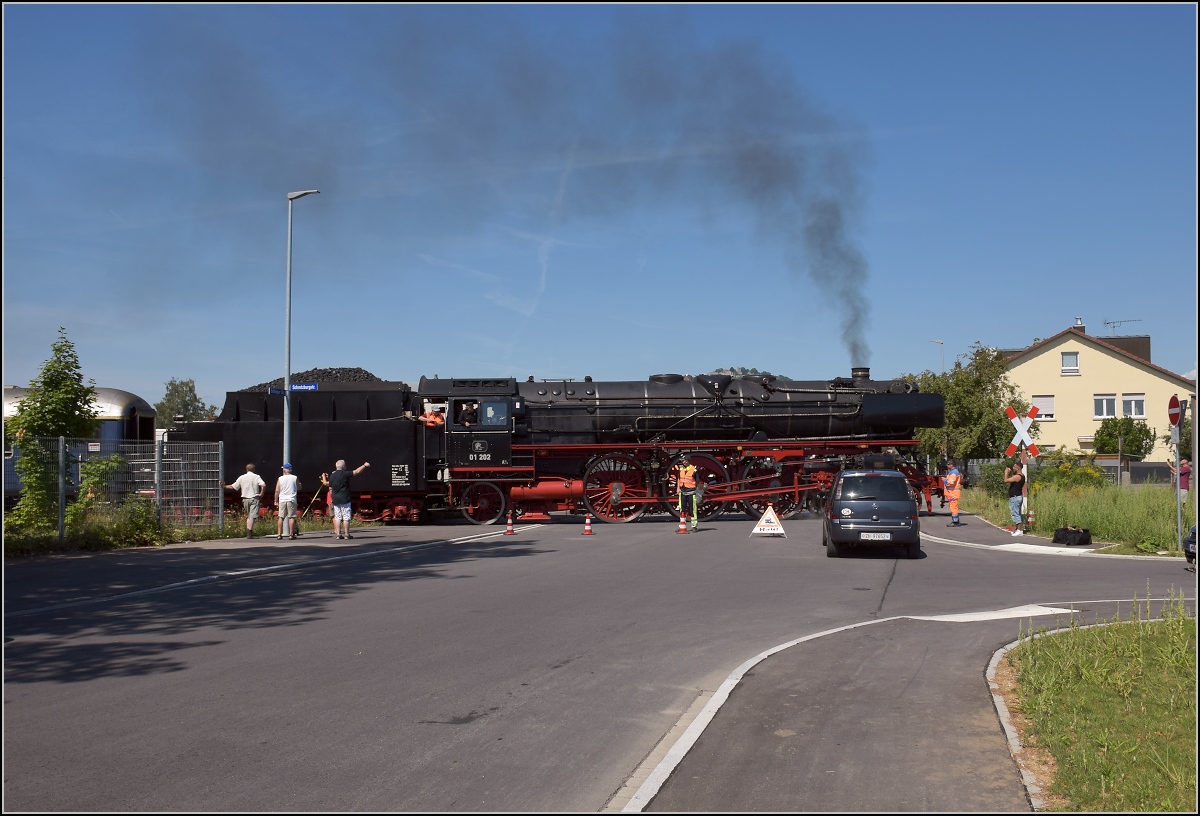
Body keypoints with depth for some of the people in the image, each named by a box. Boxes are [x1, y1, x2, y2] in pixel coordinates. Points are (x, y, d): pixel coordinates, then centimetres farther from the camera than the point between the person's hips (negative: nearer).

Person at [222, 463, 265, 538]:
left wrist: (224, 486, 21)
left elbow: (233, 487, 9)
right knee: (252, 516, -7)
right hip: (254, 498, -3)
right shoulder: (256, 477, -2)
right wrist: (261, 494, -6)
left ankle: (249, 532, 15)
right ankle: (249, 534, -17)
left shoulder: (241, 477, 6)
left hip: (245, 499, 3)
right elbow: (264, 485, -17)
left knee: (248, 516, 17)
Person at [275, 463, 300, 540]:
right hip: (291, 499, -1)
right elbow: (299, 488, 11)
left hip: (282, 500, 1)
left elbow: (277, 491, 0)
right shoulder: (295, 478, 0)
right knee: (291, 517, 0)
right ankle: (291, 534, -4)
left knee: (281, 517, 7)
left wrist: (276, 501, 7)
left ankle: (279, 534, 6)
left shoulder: (280, 479, 1)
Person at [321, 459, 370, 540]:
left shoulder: (331, 476, 8)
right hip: (344, 499, -6)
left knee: (337, 517, 8)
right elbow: (357, 471, -10)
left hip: (335, 500, 6)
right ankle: (347, 534, -1)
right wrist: (365, 465, 3)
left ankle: (338, 534, 5)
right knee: (346, 517, -1)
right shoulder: (345, 474, -10)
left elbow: (330, 489, 12)